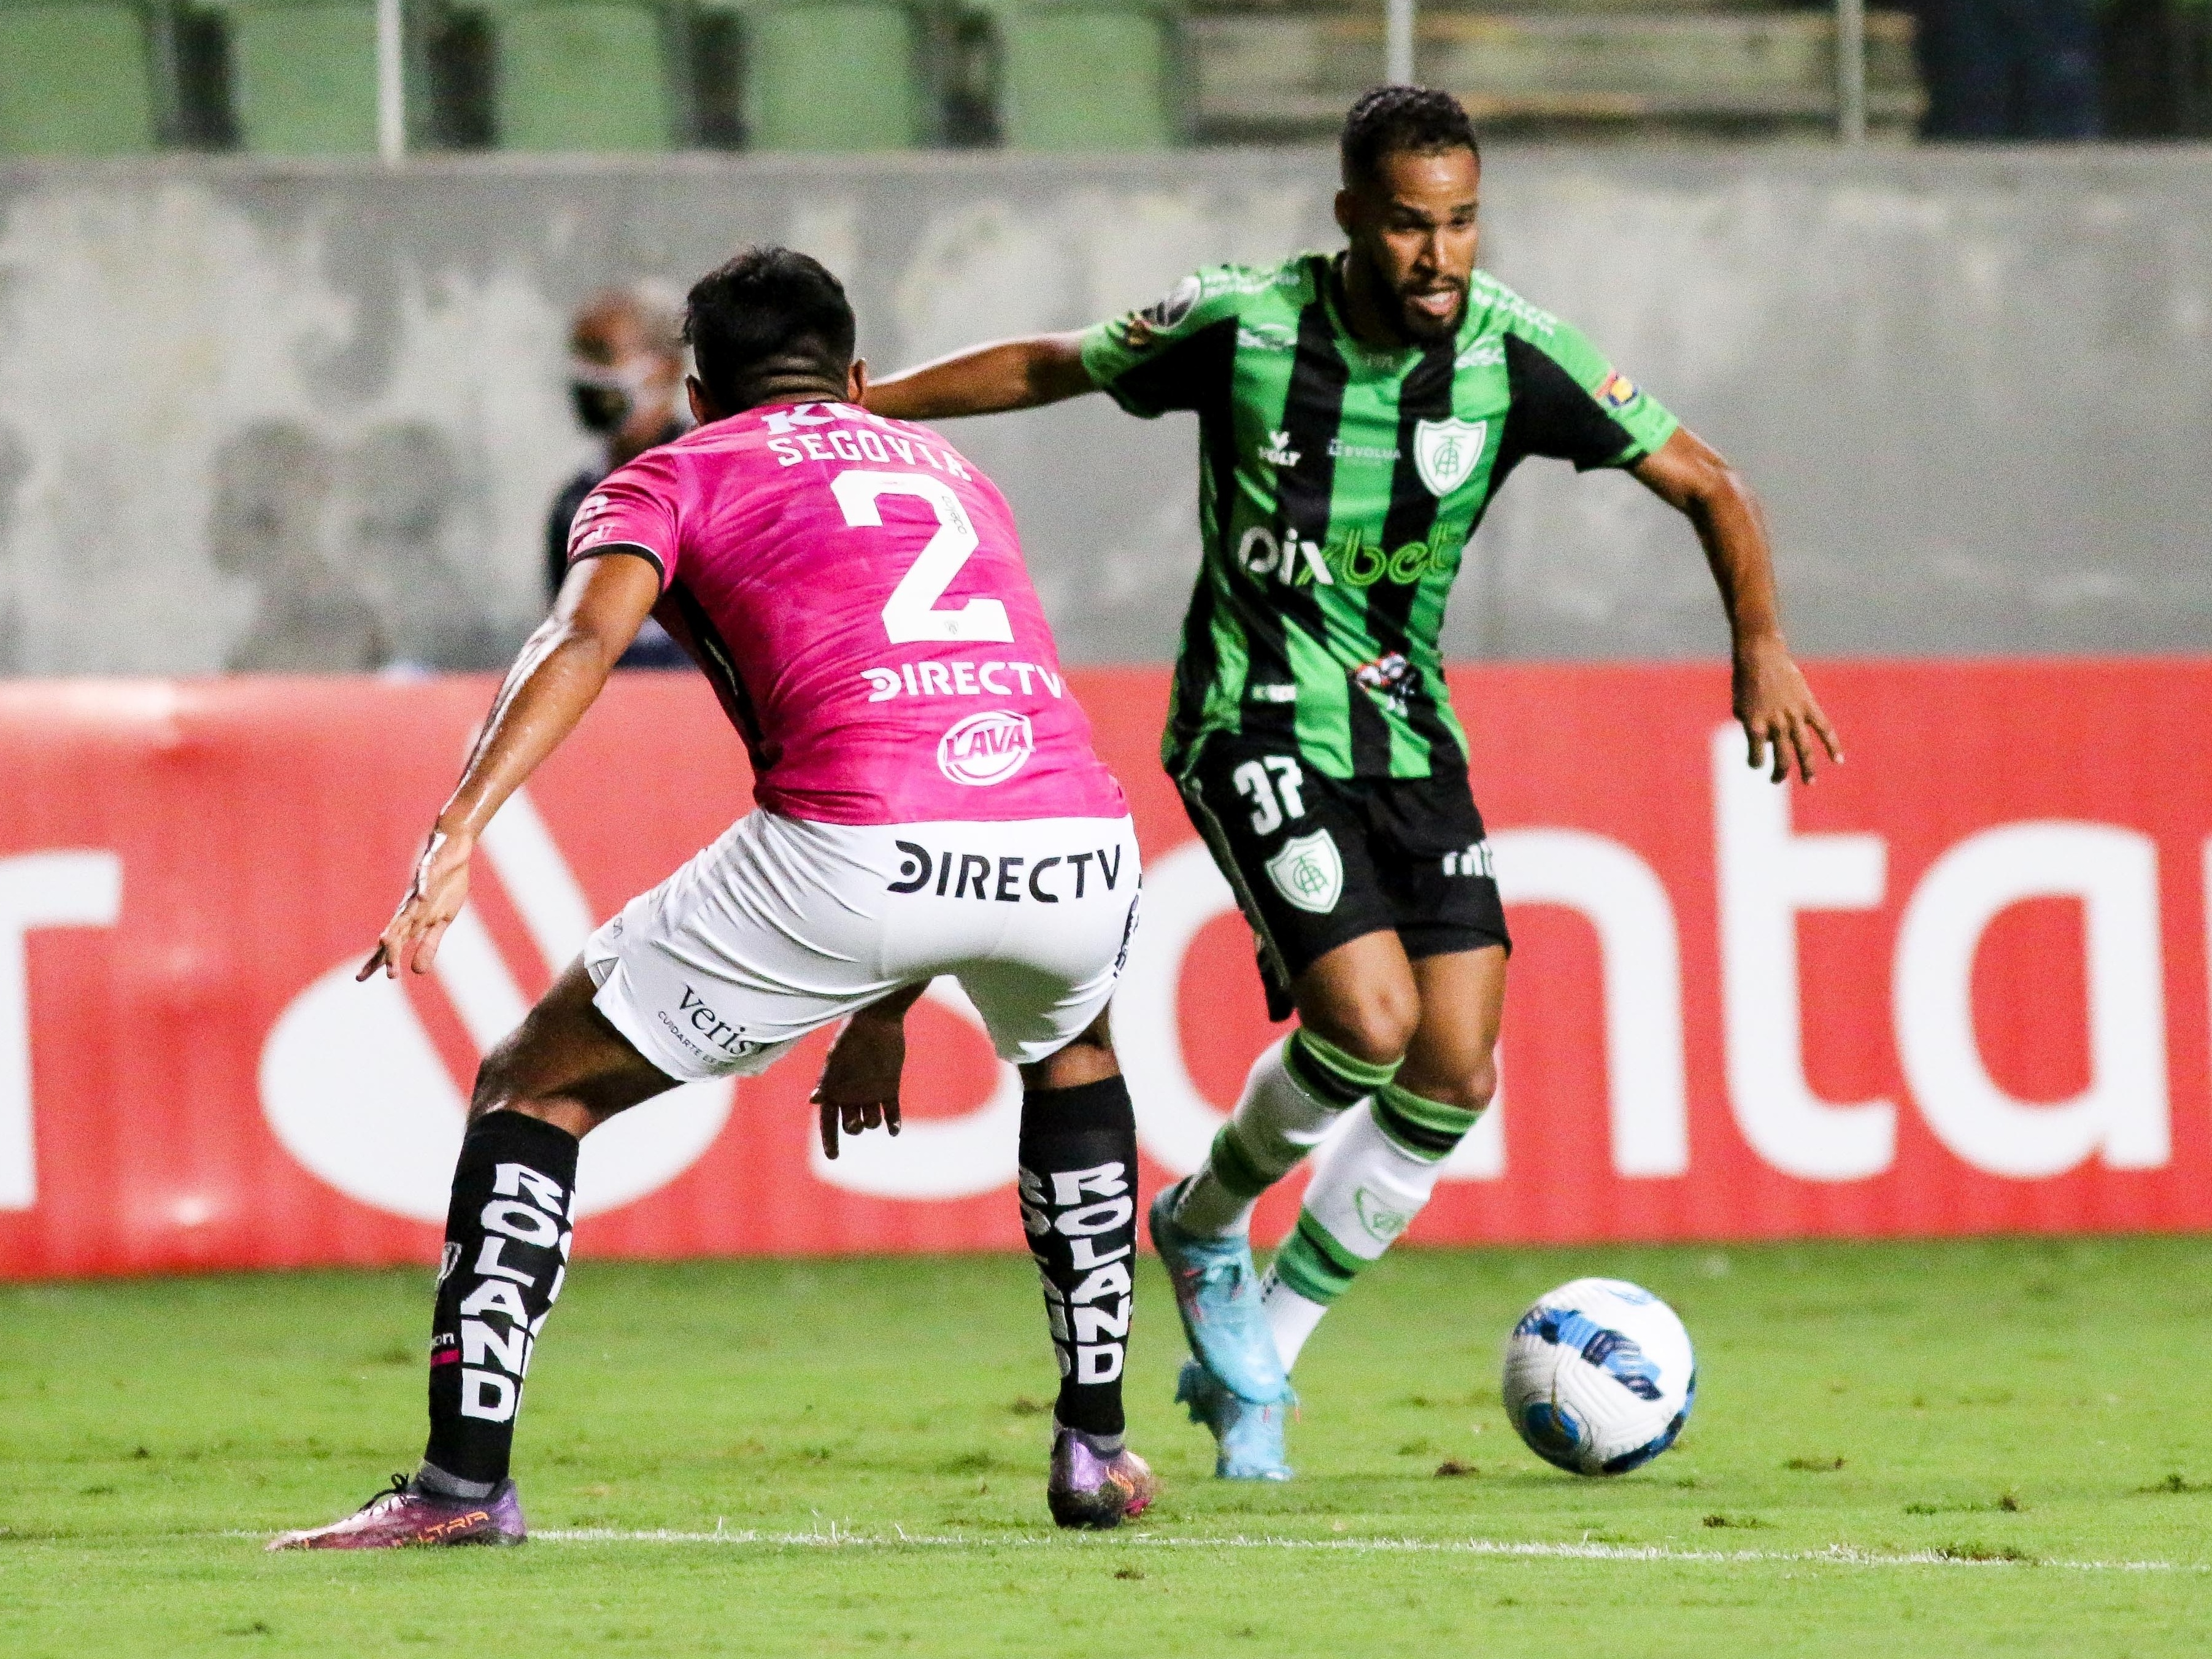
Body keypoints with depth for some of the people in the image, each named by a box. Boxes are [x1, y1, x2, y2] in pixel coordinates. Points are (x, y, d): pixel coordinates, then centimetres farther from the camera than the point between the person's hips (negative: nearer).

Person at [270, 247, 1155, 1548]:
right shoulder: (951, 470, 34)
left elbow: (585, 636, -3)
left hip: (857, 848, -4)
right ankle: (1096, 1449, 34)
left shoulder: (673, 477, 19)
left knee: (535, 1087, 14)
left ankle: (467, 1480, 5)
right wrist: (887, 1012, 49)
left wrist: (454, 841, -15)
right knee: (1072, 1050, 40)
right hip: (1081, 843, 4)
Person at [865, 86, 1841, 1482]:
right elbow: (1046, 369, 3)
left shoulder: (1518, 355, -10)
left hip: (1408, 730, 4)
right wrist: (856, 406, 4)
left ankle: (1254, 1356, 14)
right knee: (1366, 1017, -22)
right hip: (1254, 724, -4)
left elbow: (1706, 485, -1)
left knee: (1456, 1076, -4)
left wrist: (1761, 645, -15)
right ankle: (1203, 1228, 8)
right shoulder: (1241, 327, -14)